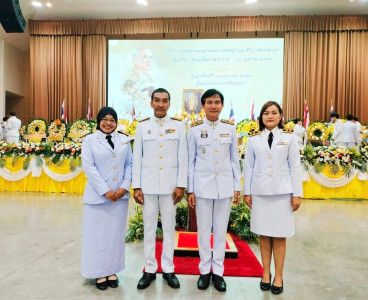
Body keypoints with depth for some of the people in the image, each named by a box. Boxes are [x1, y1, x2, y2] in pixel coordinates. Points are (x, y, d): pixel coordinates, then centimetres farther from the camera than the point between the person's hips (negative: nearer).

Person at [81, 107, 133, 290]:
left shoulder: (124, 140, 9)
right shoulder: (89, 140, 1)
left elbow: (129, 165, 6)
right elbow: (88, 167, -8)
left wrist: (125, 187, -8)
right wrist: (106, 191, -14)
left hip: (120, 195, 3)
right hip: (98, 196, -2)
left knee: (116, 233, 10)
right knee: (98, 234, 6)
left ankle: (112, 271, 25)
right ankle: (99, 273, 21)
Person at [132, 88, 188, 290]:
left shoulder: (179, 126, 3)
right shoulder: (142, 126, 5)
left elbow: (183, 157, 0)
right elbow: (137, 158, 3)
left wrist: (181, 185, -6)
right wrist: (136, 186, -2)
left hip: (170, 185, -1)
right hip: (148, 185, 1)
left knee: (169, 227, 8)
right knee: (149, 228, 9)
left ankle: (168, 269, 23)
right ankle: (150, 270, 22)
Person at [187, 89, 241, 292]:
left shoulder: (230, 129, 2)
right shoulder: (195, 130, -2)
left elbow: (234, 160, 6)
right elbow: (190, 162, 1)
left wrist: (237, 186, 5)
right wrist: (190, 190, -1)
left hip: (225, 186, 1)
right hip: (202, 186, -1)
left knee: (221, 230, 10)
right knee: (203, 230, 9)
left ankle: (218, 271, 26)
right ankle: (204, 270, 26)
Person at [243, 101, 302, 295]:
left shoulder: (289, 138, 4)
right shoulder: (254, 140, 5)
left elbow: (295, 167, 2)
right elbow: (248, 167, 5)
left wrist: (296, 194, -1)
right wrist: (247, 192, 3)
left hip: (282, 193, -1)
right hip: (260, 193, 1)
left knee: (279, 235, 5)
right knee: (264, 234, 8)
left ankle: (278, 276, 19)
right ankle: (266, 273, 23)